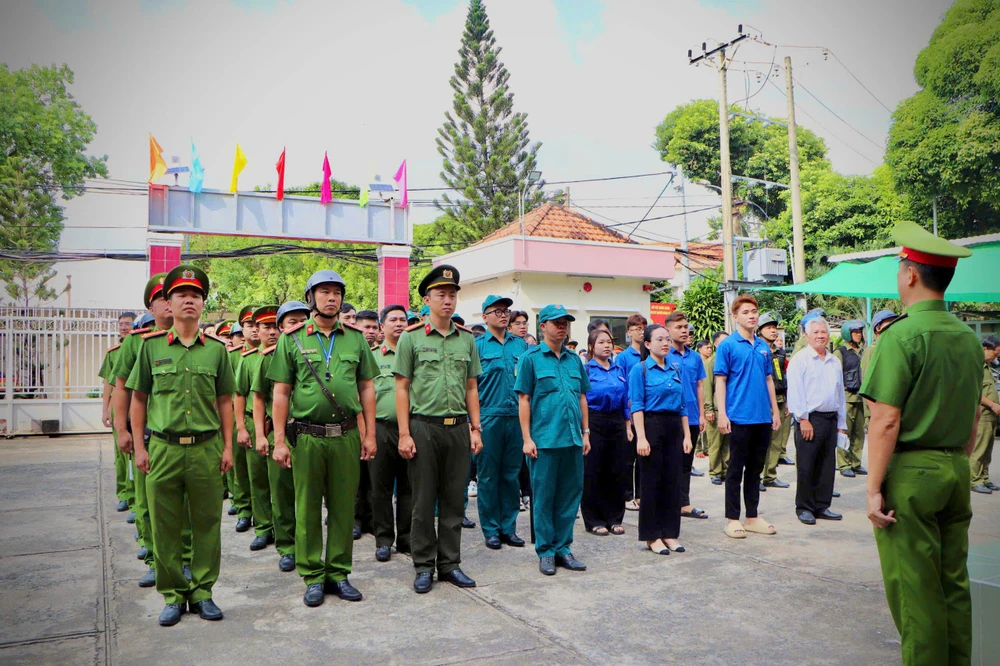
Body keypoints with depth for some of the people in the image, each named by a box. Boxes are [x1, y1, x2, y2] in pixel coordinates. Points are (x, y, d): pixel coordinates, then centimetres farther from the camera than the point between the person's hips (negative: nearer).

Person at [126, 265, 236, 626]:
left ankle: (202, 590, 22)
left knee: (207, 523, 7)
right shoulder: (152, 346, 4)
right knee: (165, 526, 7)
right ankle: (173, 594, 22)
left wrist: (228, 446, 5)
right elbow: (138, 399, 7)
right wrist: (139, 446, 2)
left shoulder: (216, 349, 5)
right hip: (163, 447, 0)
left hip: (207, 448, 0)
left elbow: (224, 401, 9)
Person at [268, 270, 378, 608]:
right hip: (306, 437, -1)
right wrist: (279, 440, -3)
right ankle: (313, 576, 18)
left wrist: (370, 434, 5)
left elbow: (366, 387, 10)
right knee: (307, 508, 6)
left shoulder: (355, 338, 8)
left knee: (343, 507, 8)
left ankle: (339, 572, 21)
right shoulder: (292, 339, 3)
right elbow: (281, 393, 2)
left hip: (346, 436, 2)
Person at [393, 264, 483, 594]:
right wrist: (404, 434, -8)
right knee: (423, 501, 5)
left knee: (454, 500, 9)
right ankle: (423, 566, 17)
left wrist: (475, 428, 7)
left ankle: (450, 563, 21)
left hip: (458, 428, 3)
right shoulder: (411, 338, -1)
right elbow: (402, 388, -2)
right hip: (424, 427, -3)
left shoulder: (467, 339, 9)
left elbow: (471, 388, 13)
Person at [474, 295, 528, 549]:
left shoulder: (521, 344, 11)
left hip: (517, 416, 3)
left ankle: (509, 527, 20)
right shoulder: (477, 345, 1)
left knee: (512, 474, 10)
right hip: (488, 417, -3)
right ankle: (491, 529, 15)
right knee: (488, 475, 4)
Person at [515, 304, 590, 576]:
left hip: (573, 439, 5)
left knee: (570, 495, 10)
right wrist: (527, 438, -9)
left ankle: (563, 548, 23)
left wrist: (585, 432, 12)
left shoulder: (574, 359, 12)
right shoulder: (531, 358, -2)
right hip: (544, 439, -5)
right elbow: (523, 400, -4)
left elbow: (582, 397, 17)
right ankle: (545, 551, 16)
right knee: (544, 496, 4)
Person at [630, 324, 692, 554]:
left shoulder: (677, 368, 12)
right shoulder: (640, 369, -5)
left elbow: (683, 404, 14)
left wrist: (687, 435, 9)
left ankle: (670, 533, 19)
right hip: (652, 425, -5)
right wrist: (641, 437, -17)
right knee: (652, 482, 1)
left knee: (673, 481, 8)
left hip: (675, 427, 6)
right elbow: (636, 405, -10)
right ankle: (652, 536, 11)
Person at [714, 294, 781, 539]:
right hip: (739, 417, -6)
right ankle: (733, 519, 11)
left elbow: (769, 379, 16)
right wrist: (722, 414, -14)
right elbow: (720, 381, -8)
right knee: (736, 469, 2)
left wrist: (775, 410, 11)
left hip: (763, 418, 6)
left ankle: (753, 517, 23)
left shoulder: (764, 346, 11)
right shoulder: (728, 345, -6)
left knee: (756, 468, 13)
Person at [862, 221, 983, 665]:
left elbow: (886, 421, -18)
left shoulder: (901, 335, -15)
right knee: (954, 585, 16)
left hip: (909, 474, -7)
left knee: (914, 591, 2)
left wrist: (874, 488, -14)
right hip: (955, 472, 8)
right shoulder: (969, 337, 9)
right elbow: (974, 418, 14)